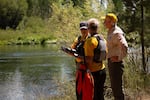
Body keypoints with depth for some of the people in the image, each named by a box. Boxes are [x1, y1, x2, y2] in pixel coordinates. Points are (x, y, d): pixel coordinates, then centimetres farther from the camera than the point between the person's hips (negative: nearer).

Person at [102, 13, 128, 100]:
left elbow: (124, 46, -32)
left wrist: (119, 58, -23)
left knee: (117, 87, -6)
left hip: (115, 63, -10)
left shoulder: (116, 33, -18)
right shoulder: (111, 32, 13)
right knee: (114, 87, 18)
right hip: (111, 61, 10)